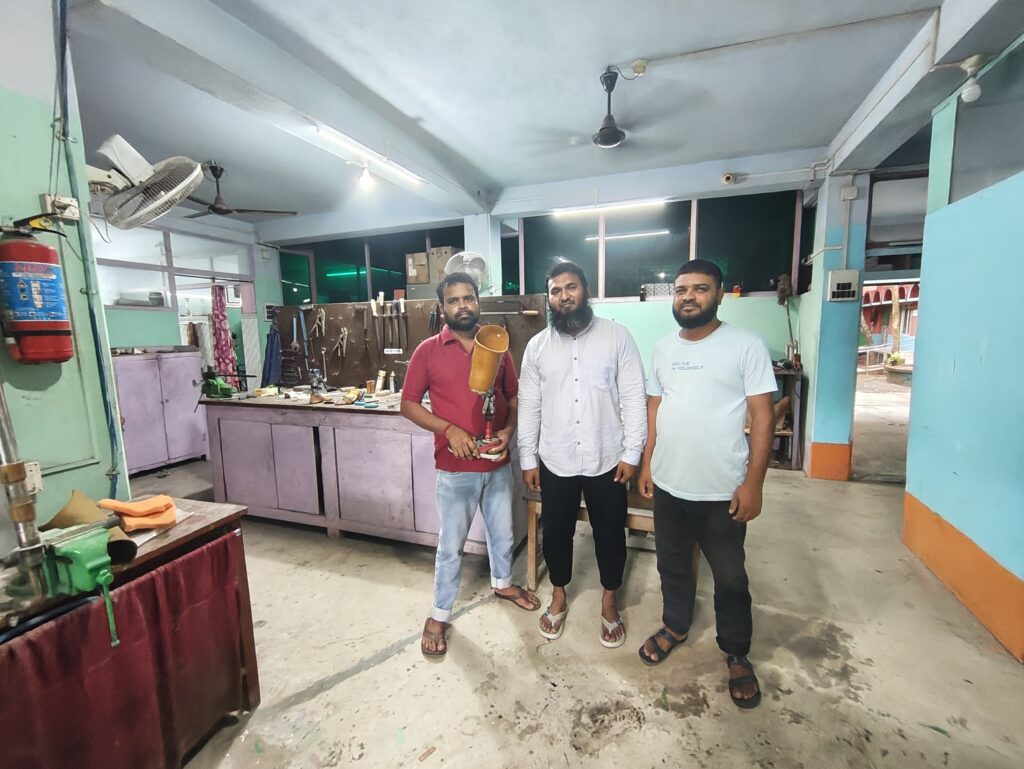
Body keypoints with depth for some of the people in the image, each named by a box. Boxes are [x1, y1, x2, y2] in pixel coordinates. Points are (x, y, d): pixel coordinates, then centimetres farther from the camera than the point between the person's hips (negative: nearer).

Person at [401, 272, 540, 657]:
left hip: (498, 464, 4)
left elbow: (514, 397, 8)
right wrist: (448, 429, -19)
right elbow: (408, 404, -5)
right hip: (456, 469, -3)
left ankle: (502, 583, 50)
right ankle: (439, 614, 33)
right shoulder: (428, 350, -8)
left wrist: (508, 430, -10)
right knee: (451, 545, 11)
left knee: (503, 532, 22)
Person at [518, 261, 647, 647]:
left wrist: (632, 453, -8)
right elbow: (528, 406, 3)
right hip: (554, 462, 2)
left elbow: (634, 398, -5)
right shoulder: (537, 346, 1)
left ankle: (609, 601, 39)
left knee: (610, 534, 14)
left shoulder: (617, 336, -5)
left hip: (606, 460, -1)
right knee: (556, 532, 16)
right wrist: (527, 459, 2)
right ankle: (559, 596, 41)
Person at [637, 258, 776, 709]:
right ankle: (675, 627, 46)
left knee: (730, 578, 15)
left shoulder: (747, 346, -10)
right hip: (668, 485, 4)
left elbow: (762, 417, -10)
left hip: (722, 490, -4)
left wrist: (753, 483, -14)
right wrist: (646, 464, 7)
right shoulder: (663, 349, 4)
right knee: (672, 565, 22)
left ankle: (737, 655, 38)